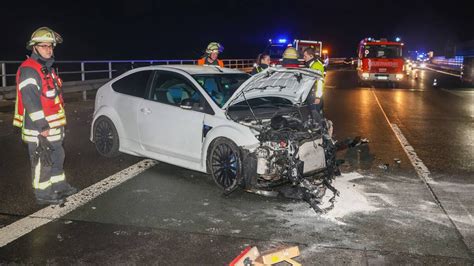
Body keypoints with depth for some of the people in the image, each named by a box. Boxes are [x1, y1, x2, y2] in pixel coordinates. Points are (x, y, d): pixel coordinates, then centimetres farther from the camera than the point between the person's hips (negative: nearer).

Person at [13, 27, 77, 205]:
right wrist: (42, 126, -23)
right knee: (42, 162, 0)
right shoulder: (28, 70, -16)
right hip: (39, 129, -10)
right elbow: (30, 101, -22)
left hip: (53, 126, 10)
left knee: (57, 157, 19)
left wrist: (58, 124, 22)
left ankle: (59, 186, 33)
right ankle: (43, 194, 11)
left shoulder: (47, 68, 16)